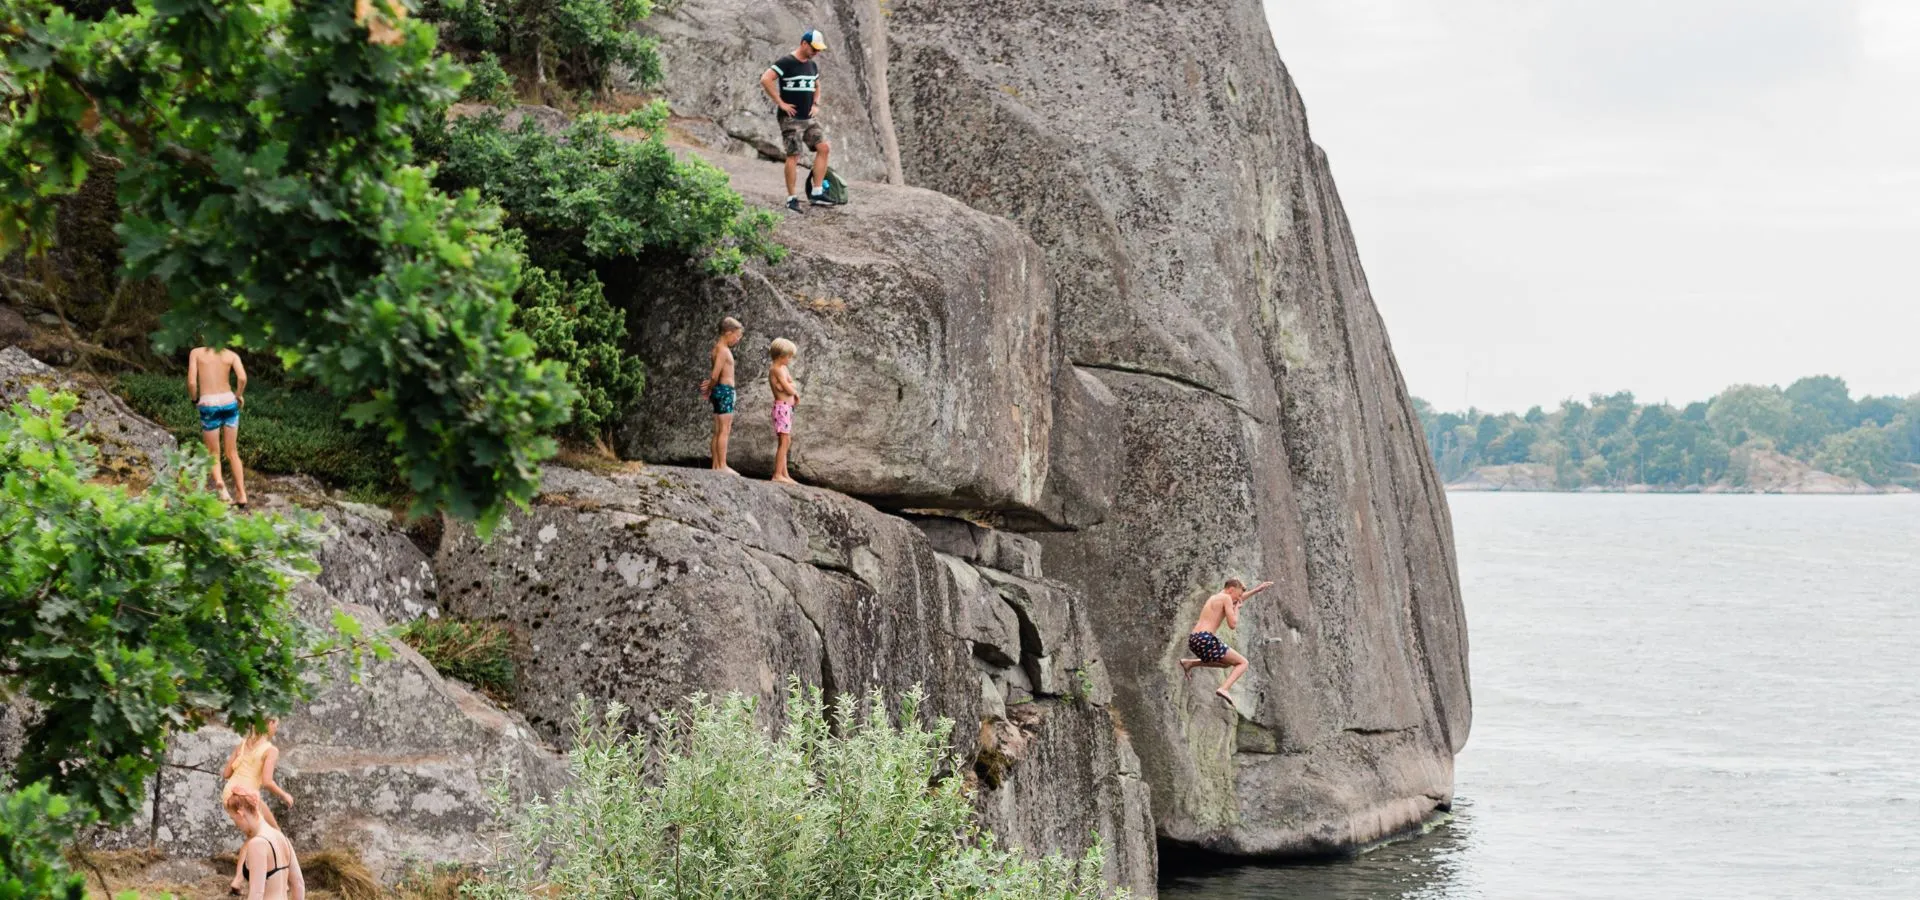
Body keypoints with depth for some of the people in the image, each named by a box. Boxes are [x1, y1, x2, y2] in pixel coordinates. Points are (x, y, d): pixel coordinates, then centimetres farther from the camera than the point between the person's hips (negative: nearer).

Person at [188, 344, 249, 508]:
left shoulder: (196, 353, 4)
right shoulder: (231, 355, 5)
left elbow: (191, 382, -7)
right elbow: (242, 378, -11)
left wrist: (195, 399, 11)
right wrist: (239, 395, 7)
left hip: (208, 405, -2)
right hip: (229, 403, 2)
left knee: (213, 454, 12)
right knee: (232, 453, 15)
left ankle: (219, 482, -18)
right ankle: (242, 496, 9)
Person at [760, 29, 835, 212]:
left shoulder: (813, 65, 13)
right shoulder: (786, 63, -12)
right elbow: (765, 80, -21)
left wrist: (816, 104, 15)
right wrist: (780, 103, -18)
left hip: (809, 118, 8)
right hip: (791, 119, -8)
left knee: (824, 148, -3)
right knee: (793, 156, -8)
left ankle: (816, 193, 1)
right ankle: (792, 199, -1)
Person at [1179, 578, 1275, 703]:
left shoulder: (1214, 598, 25)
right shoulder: (1226, 598, -3)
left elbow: (1239, 598, 44)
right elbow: (1233, 624, -9)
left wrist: (1258, 589, 49)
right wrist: (1236, 608, 8)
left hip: (1193, 640, 9)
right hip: (1206, 638, -9)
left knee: (1227, 663, 31)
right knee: (1243, 663, 1)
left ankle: (1189, 663, 21)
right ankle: (1224, 688, -21)